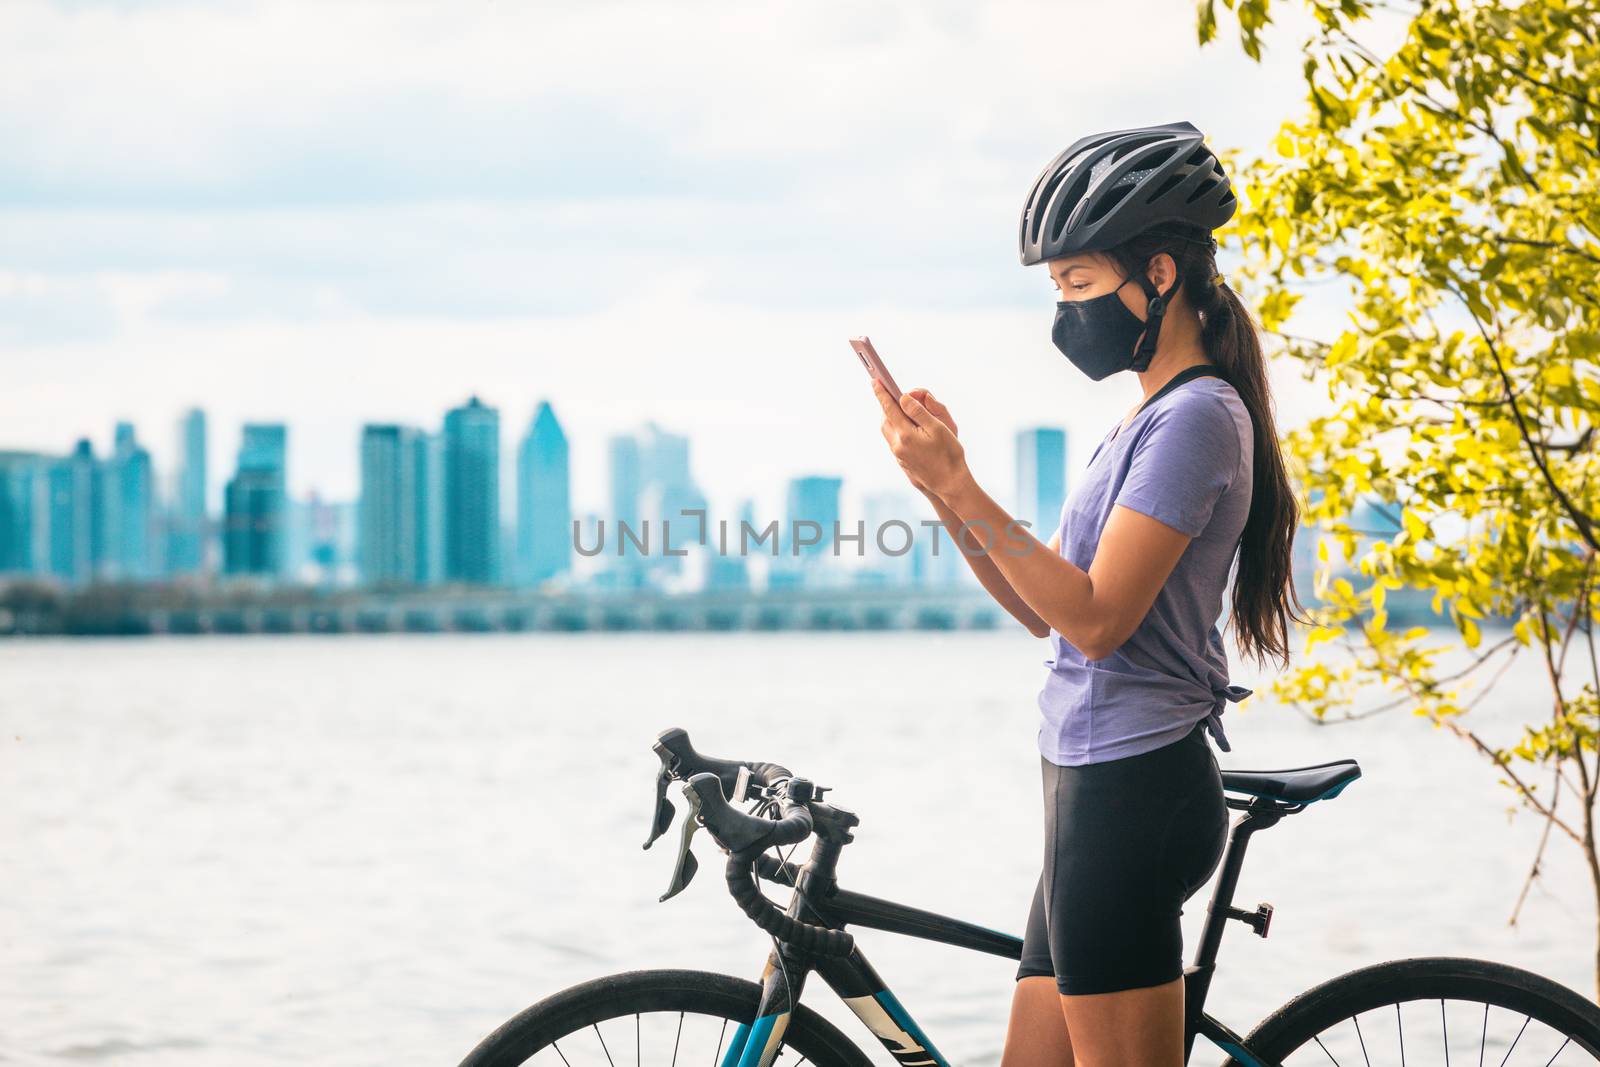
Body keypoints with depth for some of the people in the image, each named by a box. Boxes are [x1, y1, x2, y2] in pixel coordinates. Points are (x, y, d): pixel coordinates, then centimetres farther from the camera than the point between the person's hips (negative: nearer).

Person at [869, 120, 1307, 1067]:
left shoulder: (1196, 415, -12)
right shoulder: (1156, 418, 19)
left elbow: (1097, 616, -20)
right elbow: (1042, 607, 15)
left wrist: (960, 490, -19)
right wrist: (945, 483, 4)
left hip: (1130, 792, -10)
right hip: (1102, 789, 10)